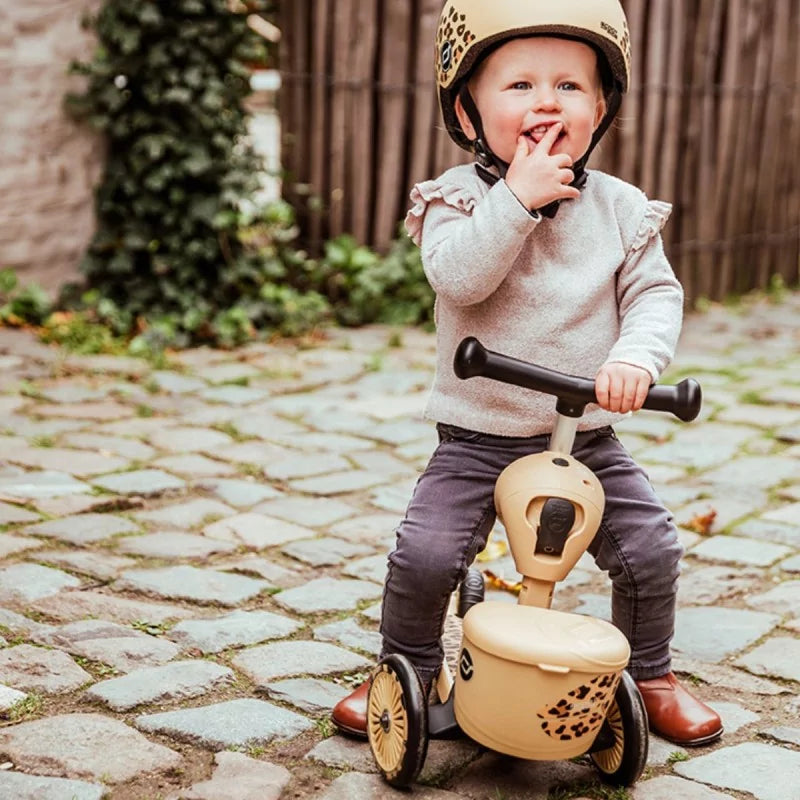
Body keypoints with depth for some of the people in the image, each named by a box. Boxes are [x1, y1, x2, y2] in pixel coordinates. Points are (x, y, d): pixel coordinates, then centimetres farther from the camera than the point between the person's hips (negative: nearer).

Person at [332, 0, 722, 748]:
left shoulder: (621, 208, 1)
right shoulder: (458, 197, -6)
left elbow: (655, 292, -3)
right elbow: (458, 276, -23)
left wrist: (636, 354, -22)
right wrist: (517, 198, -30)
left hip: (588, 436, 2)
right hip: (477, 437, -2)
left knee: (652, 549, -4)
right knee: (423, 554, -15)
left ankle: (650, 674, 24)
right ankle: (407, 671, 14)